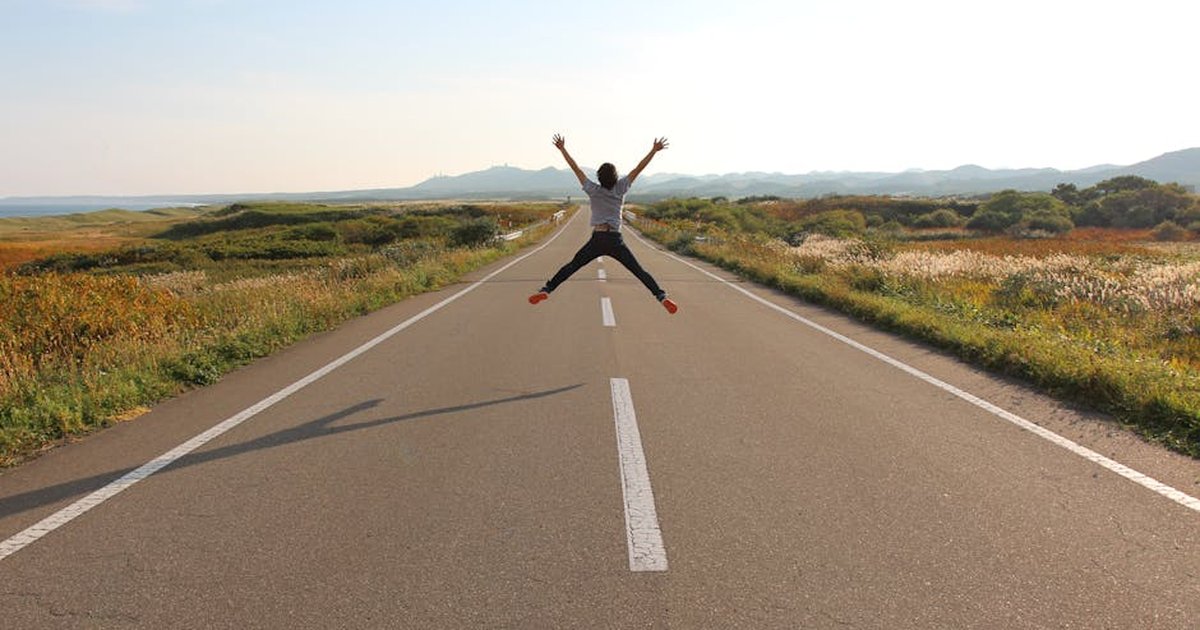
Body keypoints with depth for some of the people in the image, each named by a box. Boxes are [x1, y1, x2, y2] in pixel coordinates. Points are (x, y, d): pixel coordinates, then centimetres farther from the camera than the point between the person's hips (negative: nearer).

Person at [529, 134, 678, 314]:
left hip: (597, 239, 0)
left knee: (571, 266, 8)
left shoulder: (593, 190, 2)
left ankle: (546, 290, 1)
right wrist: (654, 150, 7)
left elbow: (576, 169, 6)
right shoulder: (620, 189, 2)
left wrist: (562, 149, 12)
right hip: (616, 240, 0)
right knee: (639, 271, 0)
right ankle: (662, 296, -9)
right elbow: (638, 169, 3)